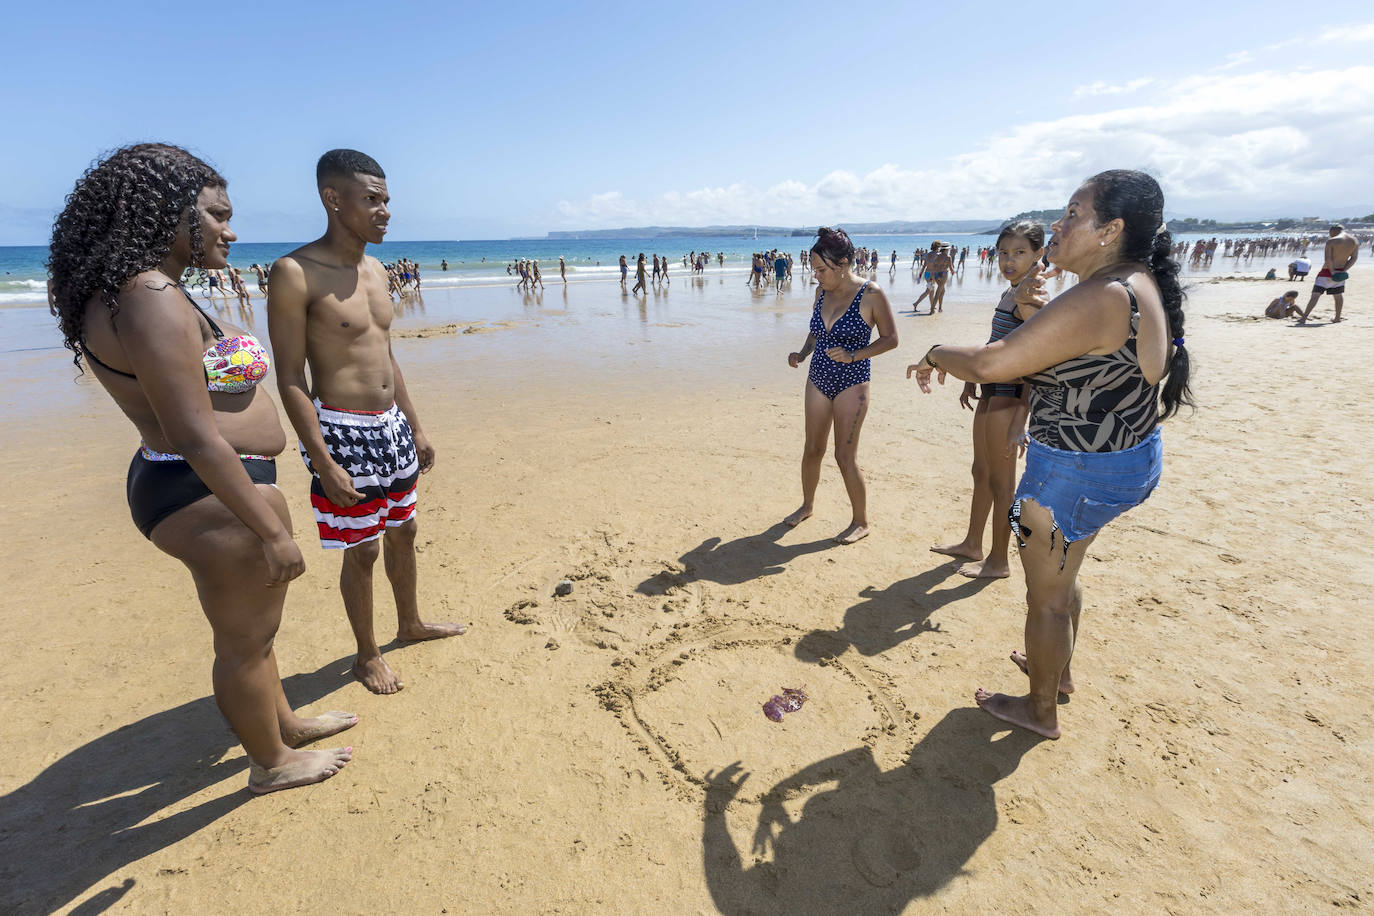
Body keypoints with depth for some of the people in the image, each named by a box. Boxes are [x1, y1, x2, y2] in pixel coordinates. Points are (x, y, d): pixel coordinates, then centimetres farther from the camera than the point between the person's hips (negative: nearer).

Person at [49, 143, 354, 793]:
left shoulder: (139, 290, 11)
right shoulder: (151, 298, -23)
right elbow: (197, 439, -27)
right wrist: (272, 530, -24)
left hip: (195, 487, 11)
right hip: (214, 498, -11)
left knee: (251, 622, 26)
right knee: (243, 640, 9)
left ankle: (283, 722, 48)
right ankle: (272, 763, 32)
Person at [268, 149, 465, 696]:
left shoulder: (374, 269, 9)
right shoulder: (296, 273, -14)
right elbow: (290, 378, -16)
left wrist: (415, 427, 16)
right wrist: (323, 462, -20)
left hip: (390, 424, 8)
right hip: (342, 431, -7)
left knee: (402, 530, 19)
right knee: (362, 549, 4)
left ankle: (410, 623, 40)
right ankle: (367, 655, 26)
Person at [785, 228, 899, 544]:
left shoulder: (871, 294, -13)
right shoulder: (822, 292, 4)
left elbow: (890, 339, -8)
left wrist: (853, 355, -20)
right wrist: (802, 354, -2)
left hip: (851, 384, -6)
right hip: (818, 379, 6)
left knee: (845, 456, -3)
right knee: (812, 449, 13)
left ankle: (860, 522, 14)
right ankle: (807, 505, 34)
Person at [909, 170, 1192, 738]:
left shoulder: (1100, 298, -27)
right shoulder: (1143, 287, 6)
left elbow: (990, 363, -29)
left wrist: (935, 356, -9)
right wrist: (1036, 309, 3)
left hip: (1078, 471, -10)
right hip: (1127, 458, 10)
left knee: (1046, 595, 10)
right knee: (1061, 574, 28)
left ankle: (1040, 711, 32)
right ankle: (1058, 671, 51)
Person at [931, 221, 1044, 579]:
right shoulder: (1010, 293, 11)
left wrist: (1020, 419, -27)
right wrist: (972, 378, 26)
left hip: (1010, 396, -10)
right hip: (991, 391, 10)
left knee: (1000, 481, 2)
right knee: (981, 471, 19)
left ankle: (999, 561, 17)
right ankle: (972, 544, 35)